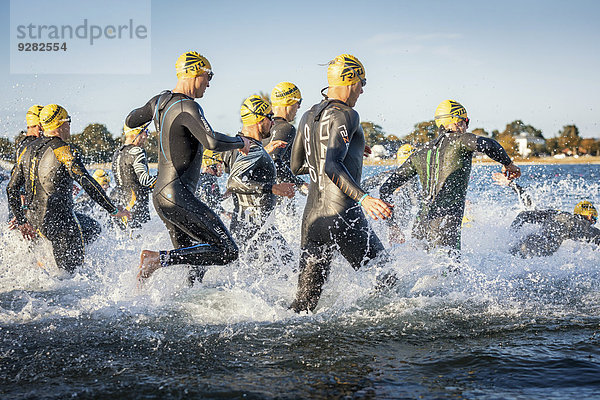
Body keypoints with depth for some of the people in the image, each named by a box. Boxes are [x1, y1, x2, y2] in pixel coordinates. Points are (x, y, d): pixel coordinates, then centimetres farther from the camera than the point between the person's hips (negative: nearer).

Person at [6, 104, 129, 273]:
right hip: (60, 220, -8)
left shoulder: (28, 150, 9)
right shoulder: (63, 150, -13)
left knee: (92, 228, 25)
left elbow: (11, 189, 13)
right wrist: (113, 210, -15)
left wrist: (22, 221, 22)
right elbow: (88, 183, -21)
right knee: (70, 272, 6)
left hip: (34, 218, 8)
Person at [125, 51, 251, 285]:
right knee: (227, 252, -11)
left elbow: (130, 121, 27)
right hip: (178, 197, -10)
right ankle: (158, 259, -15)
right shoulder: (187, 107, -16)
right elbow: (212, 142, -30)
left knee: (195, 263, 15)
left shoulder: (160, 101, 11)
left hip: (161, 194, 10)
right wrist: (240, 142, -11)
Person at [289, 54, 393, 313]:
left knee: (305, 301, 8)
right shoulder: (346, 116, -10)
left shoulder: (308, 117, 14)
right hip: (343, 216, -8)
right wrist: (363, 198, -33)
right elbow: (331, 166, -24)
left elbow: (296, 167, 25)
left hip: (311, 219, 8)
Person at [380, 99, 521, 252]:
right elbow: (488, 144, -18)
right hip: (446, 225, -6)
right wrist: (508, 164, -1)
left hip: (420, 224, 6)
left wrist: (391, 223, 22)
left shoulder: (419, 154, 20)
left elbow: (386, 189, 18)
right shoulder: (460, 140, 4)